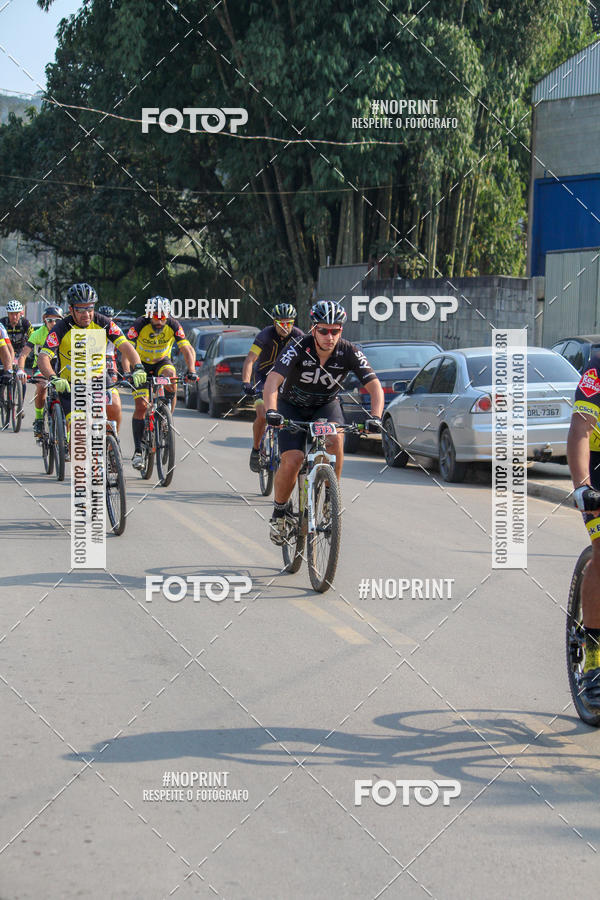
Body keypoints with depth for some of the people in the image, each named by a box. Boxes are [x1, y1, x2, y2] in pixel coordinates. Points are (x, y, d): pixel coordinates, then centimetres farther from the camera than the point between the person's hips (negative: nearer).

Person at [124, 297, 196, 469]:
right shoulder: (140, 324, -26)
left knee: (170, 377, -33)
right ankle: (138, 451, -3)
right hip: (142, 364, -1)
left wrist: (191, 371, -41)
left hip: (162, 362, 1)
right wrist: (127, 372, -47)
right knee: (141, 406, -11)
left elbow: (187, 349, -25)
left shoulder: (173, 325, -22)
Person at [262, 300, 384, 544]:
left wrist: (375, 417, -44)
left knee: (335, 440, -30)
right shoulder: (299, 349, -28)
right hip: (292, 406, -2)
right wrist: (271, 411, -57)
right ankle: (278, 513, 4)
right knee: (292, 460, -19)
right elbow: (272, 381, -39)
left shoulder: (349, 352, -23)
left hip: (326, 405, 2)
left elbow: (375, 386, -25)